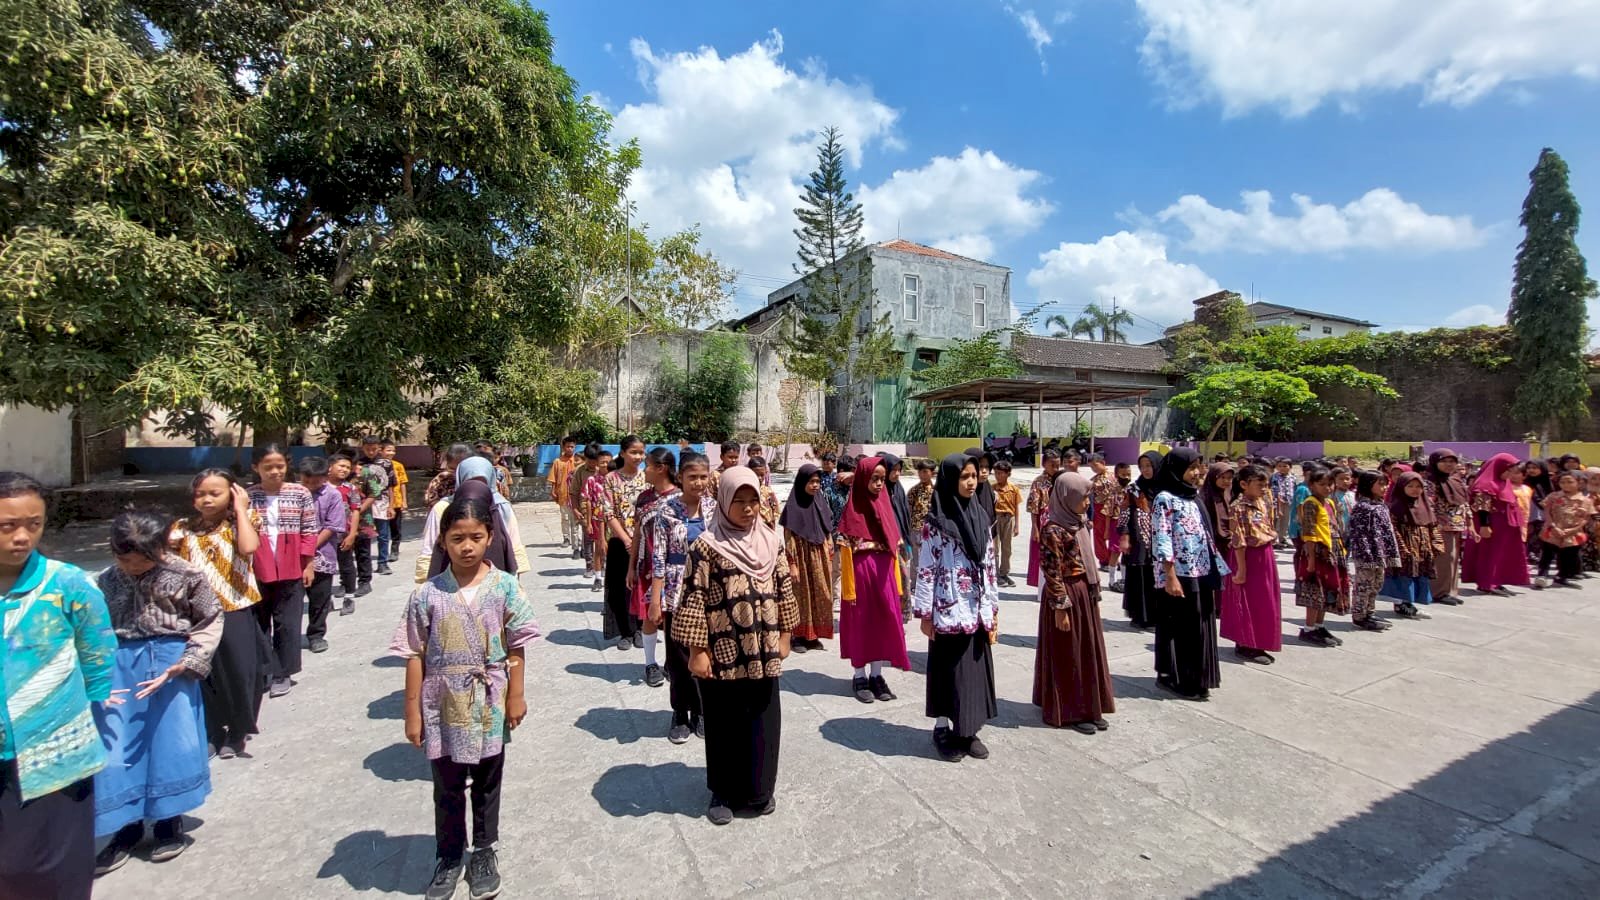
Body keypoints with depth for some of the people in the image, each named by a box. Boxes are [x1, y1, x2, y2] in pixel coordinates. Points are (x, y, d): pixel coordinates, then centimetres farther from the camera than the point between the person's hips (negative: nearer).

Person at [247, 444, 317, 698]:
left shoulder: (301, 494, -3)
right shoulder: (247, 496, -1)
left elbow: (309, 531, 0)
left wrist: (307, 563, -3)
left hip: (291, 570, -1)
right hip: (256, 571, 1)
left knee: (287, 624, 5)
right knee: (258, 623, 12)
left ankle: (283, 673, 17)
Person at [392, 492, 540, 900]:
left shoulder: (505, 586, -11)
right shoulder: (427, 594, -9)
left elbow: (516, 648, -6)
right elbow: (415, 656, -4)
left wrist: (515, 696, -4)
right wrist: (412, 711, -2)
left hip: (489, 706, 0)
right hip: (443, 708, 1)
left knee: (487, 784, 17)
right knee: (447, 788, 18)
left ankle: (484, 852, 38)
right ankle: (449, 856, 39)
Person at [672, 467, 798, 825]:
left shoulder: (771, 541, 1)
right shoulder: (707, 545, -12)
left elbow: (784, 589, 9)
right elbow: (694, 599, -12)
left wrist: (785, 636, 10)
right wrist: (697, 651, -12)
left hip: (764, 654, 4)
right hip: (723, 654, -4)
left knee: (763, 721, 15)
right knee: (724, 724, 12)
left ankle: (758, 789, 35)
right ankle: (724, 792, 32)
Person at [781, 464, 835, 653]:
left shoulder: (820, 503, 7)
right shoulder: (793, 506, -10)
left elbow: (828, 533, 13)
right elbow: (789, 539, -11)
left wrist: (830, 557, 10)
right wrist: (792, 564, -14)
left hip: (820, 559, 6)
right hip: (802, 558, -5)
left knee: (820, 596, 9)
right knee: (802, 596, 2)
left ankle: (814, 635, 19)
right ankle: (799, 637, 12)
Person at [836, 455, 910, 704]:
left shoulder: (885, 506, 6)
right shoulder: (852, 511, -10)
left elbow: (894, 546, 9)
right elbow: (846, 553, -10)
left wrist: (896, 581, 8)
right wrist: (849, 588, -12)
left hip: (884, 571, 5)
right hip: (861, 571, -5)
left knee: (885, 620, 9)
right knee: (861, 622, 6)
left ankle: (877, 675, 23)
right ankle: (860, 677, 20)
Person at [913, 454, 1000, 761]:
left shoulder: (981, 517, 5)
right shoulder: (935, 521, -11)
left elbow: (989, 564, 10)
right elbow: (926, 569, -10)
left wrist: (993, 606, 10)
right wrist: (925, 614, -11)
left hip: (977, 609, 5)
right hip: (948, 610, -5)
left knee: (976, 668, 12)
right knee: (948, 670, 6)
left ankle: (969, 730, 27)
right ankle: (943, 730, 22)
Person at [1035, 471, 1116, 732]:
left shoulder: (1081, 525, 8)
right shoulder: (1054, 531, -18)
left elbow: (1091, 563, 15)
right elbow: (1053, 575, -19)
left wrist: (1095, 597, 16)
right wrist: (1061, 608, -19)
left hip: (1085, 595, 9)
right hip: (1066, 596, -9)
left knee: (1088, 652, 15)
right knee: (1068, 656, 3)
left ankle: (1088, 708, 29)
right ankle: (1069, 712, 17)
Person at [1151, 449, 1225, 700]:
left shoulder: (1192, 497, 12)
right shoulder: (1165, 499, -12)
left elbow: (1203, 536, 18)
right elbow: (1163, 542, -16)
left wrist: (1213, 570, 16)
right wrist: (1170, 577, -20)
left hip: (1201, 574, 8)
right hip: (1180, 575, -8)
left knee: (1199, 626, 15)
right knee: (1180, 628, 1)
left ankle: (1195, 678, 28)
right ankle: (1176, 678, 14)